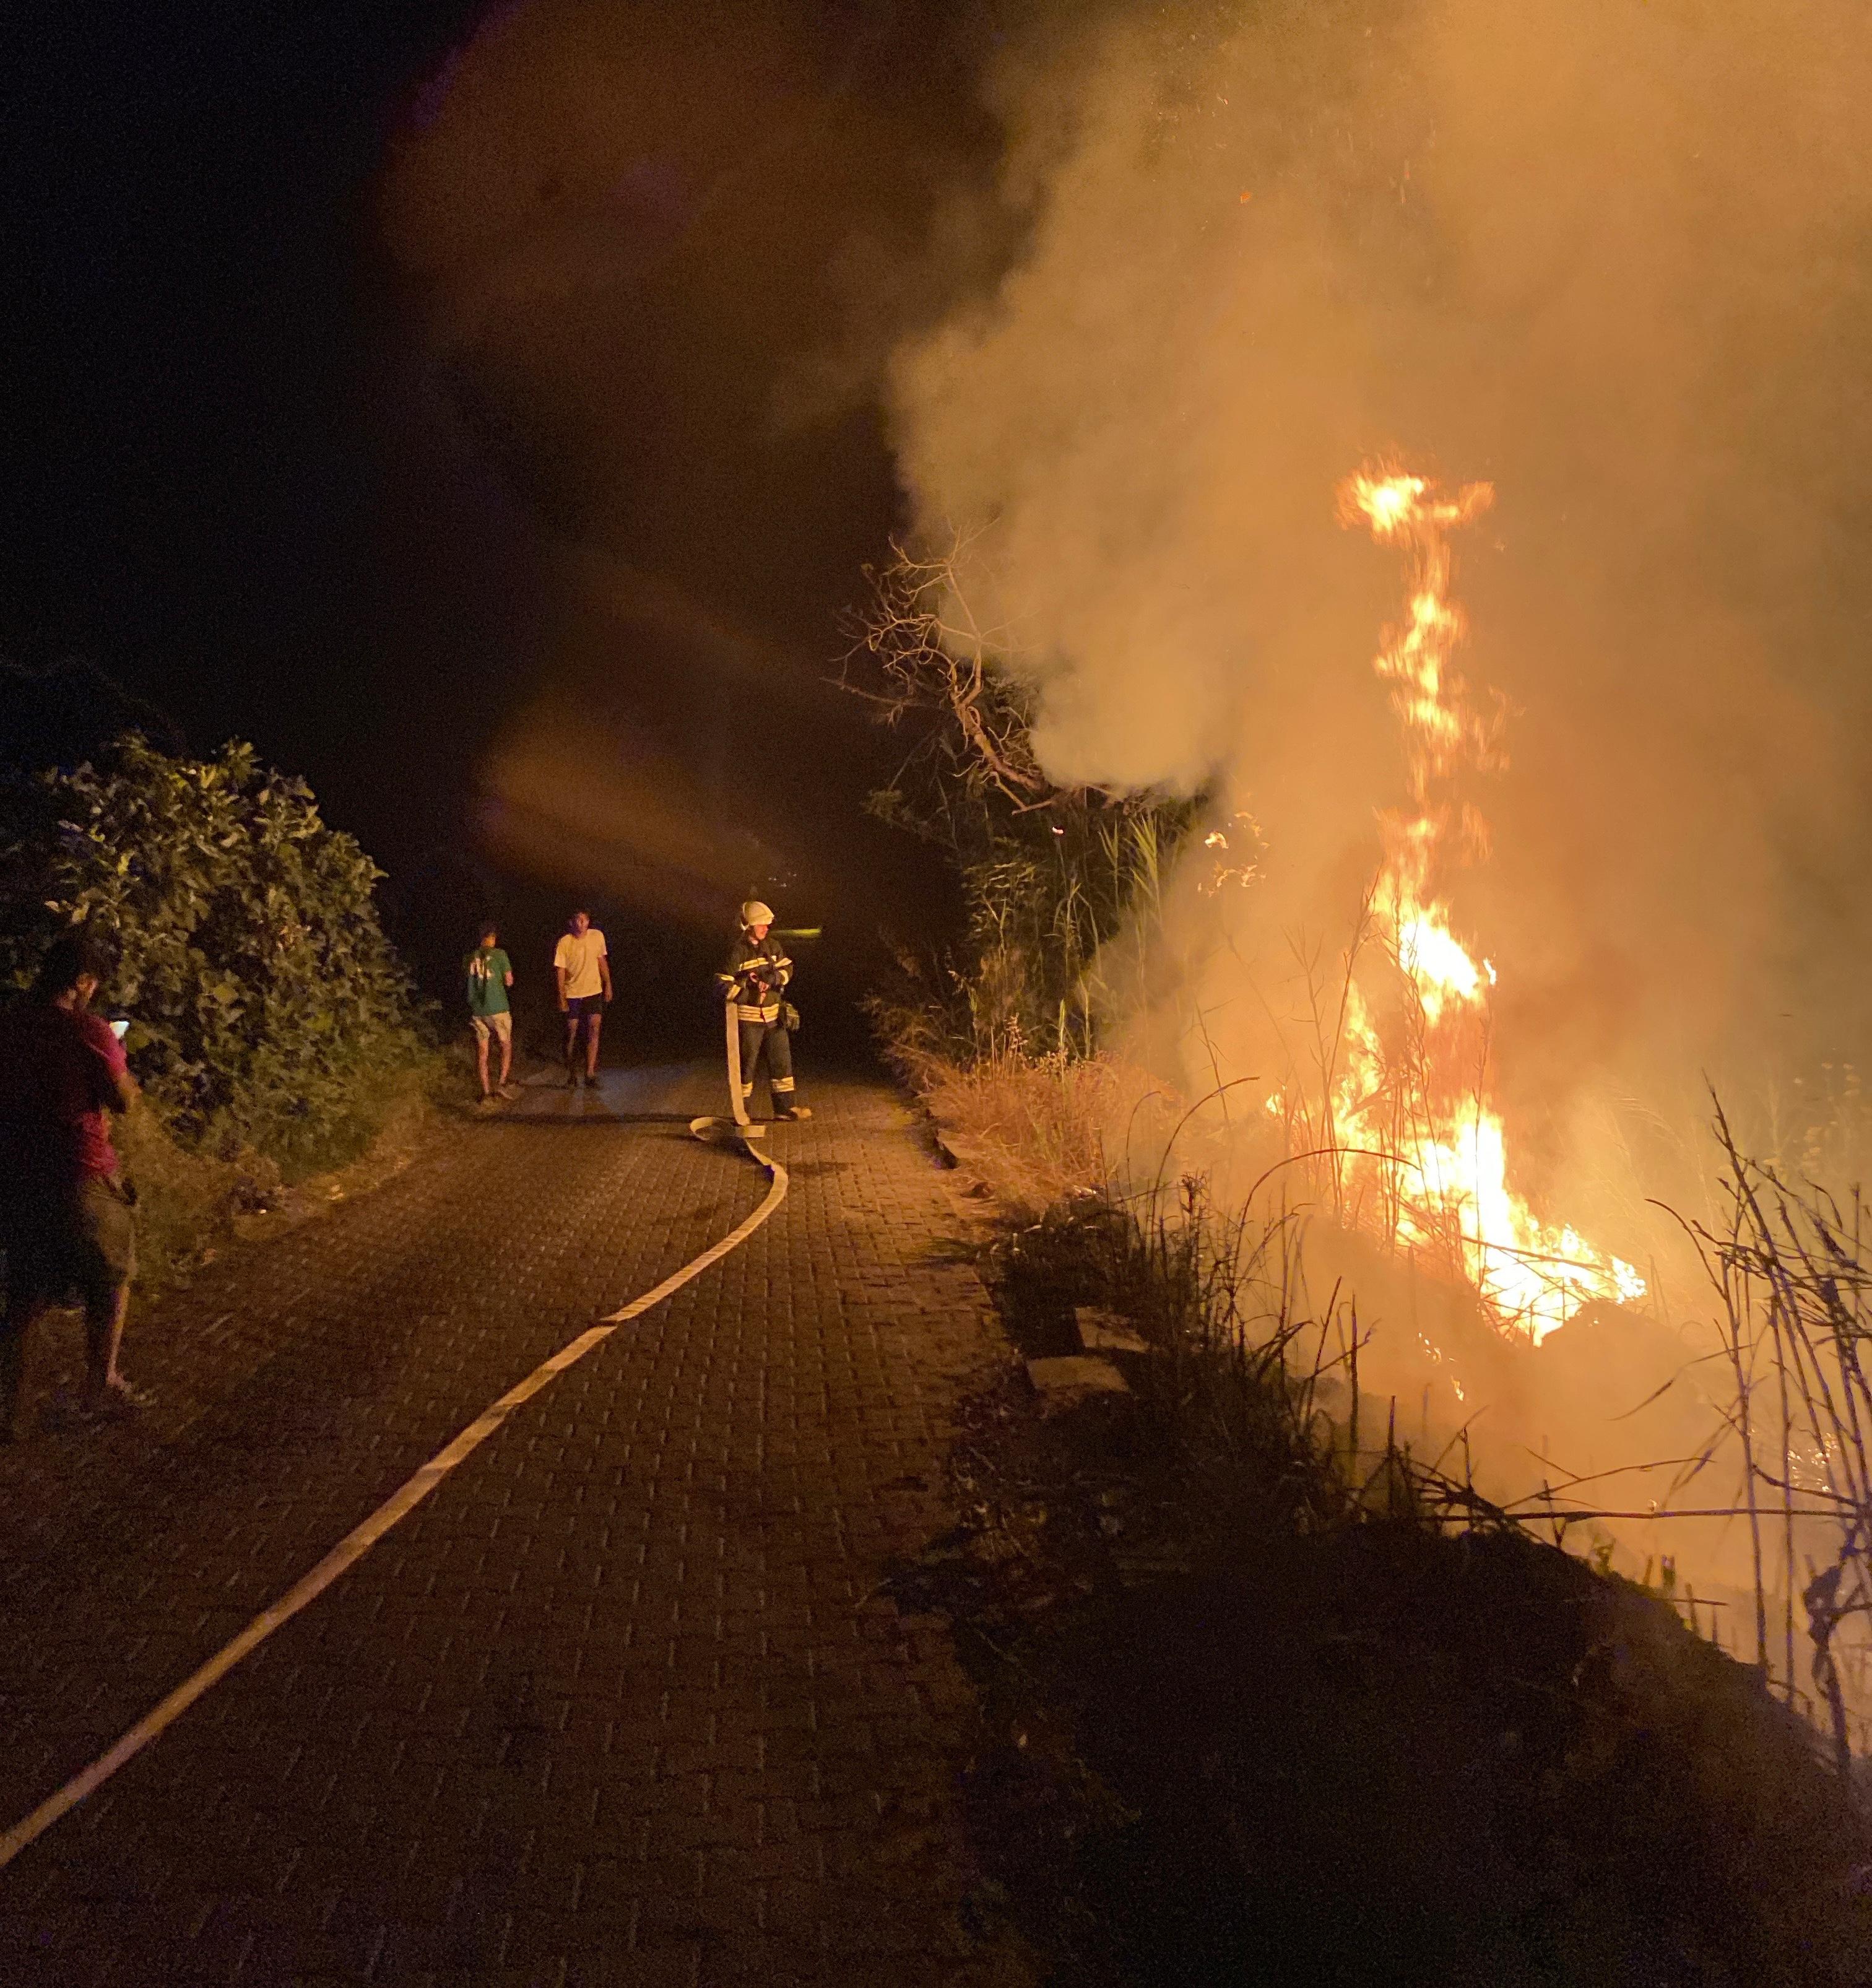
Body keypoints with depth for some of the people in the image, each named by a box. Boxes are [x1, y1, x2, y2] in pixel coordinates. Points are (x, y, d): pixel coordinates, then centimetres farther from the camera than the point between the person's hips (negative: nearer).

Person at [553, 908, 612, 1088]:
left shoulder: (597, 936, -4)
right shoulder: (564, 943, -14)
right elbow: (560, 971, -10)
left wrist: (608, 985, 8)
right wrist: (562, 998, -12)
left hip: (594, 992, 2)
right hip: (572, 994, -2)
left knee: (593, 1029, -8)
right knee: (572, 1032, 4)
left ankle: (590, 1072, -6)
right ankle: (572, 1073, 18)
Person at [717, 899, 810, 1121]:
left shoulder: (773, 946, 4)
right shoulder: (738, 952, -13)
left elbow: (787, 968, 7)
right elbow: (723, 982, -15)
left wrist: (774, 978, -13)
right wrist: (744, 995, -24)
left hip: (773, 1015, 6)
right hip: (748, 1017, -6)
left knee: (781, 1060, 10)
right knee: (746, 1063, 3)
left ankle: (786, 1107, 19)